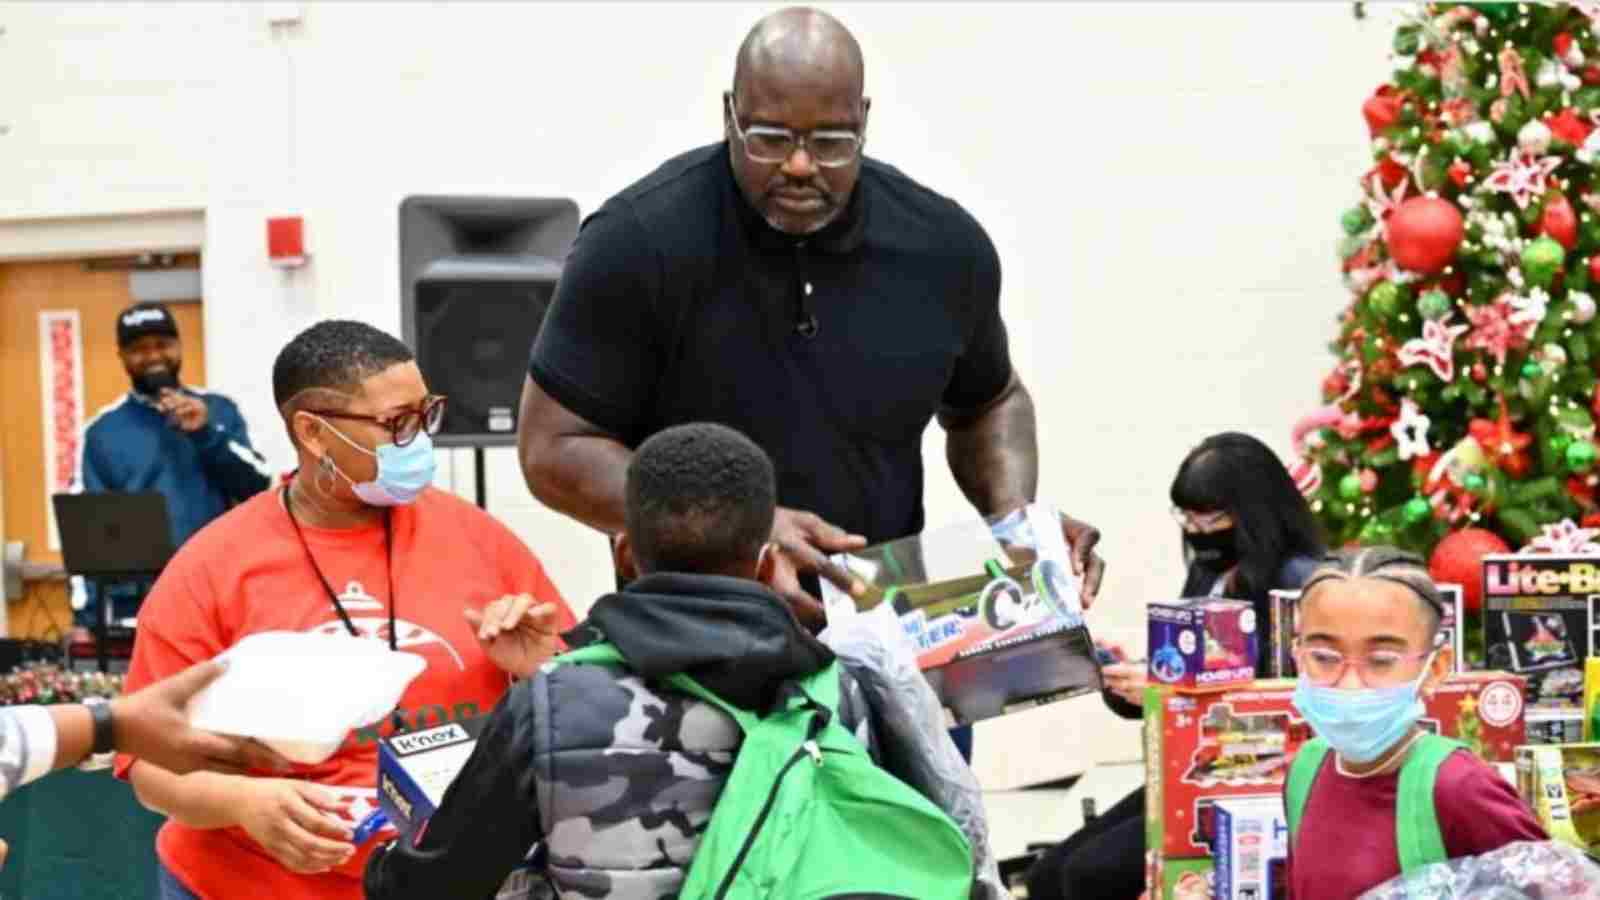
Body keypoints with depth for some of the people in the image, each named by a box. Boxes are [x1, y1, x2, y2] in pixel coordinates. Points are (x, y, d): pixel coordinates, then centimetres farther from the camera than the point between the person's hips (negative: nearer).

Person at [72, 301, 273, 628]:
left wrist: (207, 433, -12)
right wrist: (86, 617, -5)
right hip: (137, 606, -1)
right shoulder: (103, 431, 5)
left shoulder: (218, 411, 8)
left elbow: (257, 488, 1)